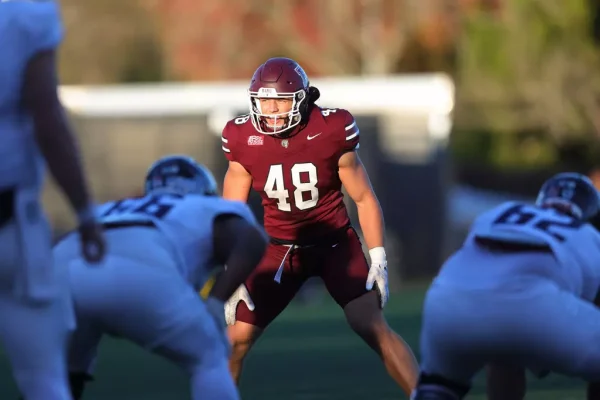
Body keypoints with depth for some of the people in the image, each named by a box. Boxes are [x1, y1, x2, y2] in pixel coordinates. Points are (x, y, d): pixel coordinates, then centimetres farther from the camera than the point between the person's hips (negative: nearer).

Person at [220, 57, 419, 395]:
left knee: (375, 329, -16)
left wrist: (378, 258, -11)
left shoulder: (331, 132, -19)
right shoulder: (245, 141, -13)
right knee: (237, 337, -2)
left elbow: (365, 198, -7)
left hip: (335, 244, -2)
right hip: (282, 249, 2)